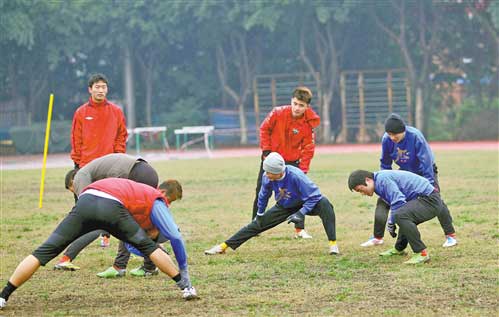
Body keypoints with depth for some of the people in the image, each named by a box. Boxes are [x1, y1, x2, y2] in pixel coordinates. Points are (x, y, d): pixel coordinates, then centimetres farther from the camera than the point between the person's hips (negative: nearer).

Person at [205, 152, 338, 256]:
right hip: (284, 207, 5)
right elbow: (264, 195, 1)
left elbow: (314, 195, -31)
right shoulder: (267, 178, -22)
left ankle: (333, 244, -33)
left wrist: (301, 213, -37)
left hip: (304, 204, -4)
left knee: (324, 204, -35)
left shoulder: (295, 176, -38)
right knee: (257, 224, 1)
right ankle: (224, 246, 9)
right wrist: (260, 214, 9)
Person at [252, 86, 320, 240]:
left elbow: (308, 149, -11)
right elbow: (264, 129, -3)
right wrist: (266, 151, -8)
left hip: (292, 161, -1)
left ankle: (300, 229, -1)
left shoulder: (309, 124, -18)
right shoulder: (278, 113, -19)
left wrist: (303, 170, -16)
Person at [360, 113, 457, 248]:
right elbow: (385, 164, -4)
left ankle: (450, 236, -8)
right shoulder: (386, 139, -20)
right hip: (405, 172, 4)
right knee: (383, 199, -3)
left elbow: (426, 161, -32)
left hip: (424, 171, -4)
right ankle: (377, 237, 9)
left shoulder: (415, 136, -33)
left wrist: (429, 183, -34)